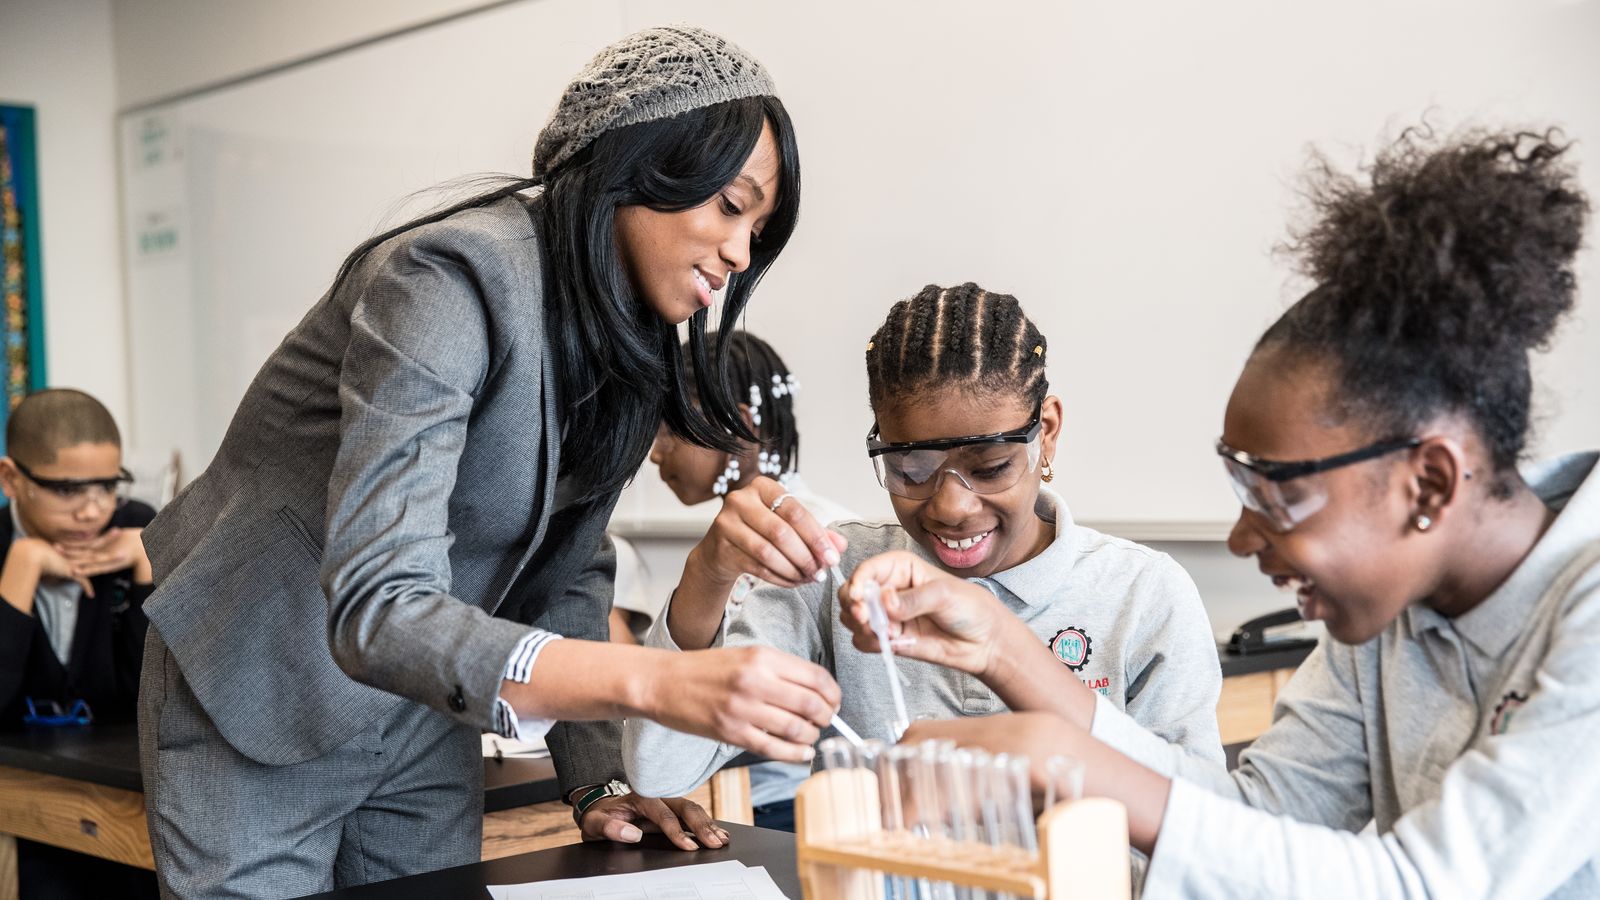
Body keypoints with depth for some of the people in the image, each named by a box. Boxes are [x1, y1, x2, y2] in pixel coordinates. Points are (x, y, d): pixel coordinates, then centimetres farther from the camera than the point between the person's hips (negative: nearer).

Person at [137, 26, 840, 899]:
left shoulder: (631, 342, -1)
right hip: (261, 713, -7)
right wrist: (657, 682, -47)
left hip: (424, 723, 7)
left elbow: (568, 572, 5)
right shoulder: (456, 279, -28)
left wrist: (596, 783, -7)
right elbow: (376, 611, -37)